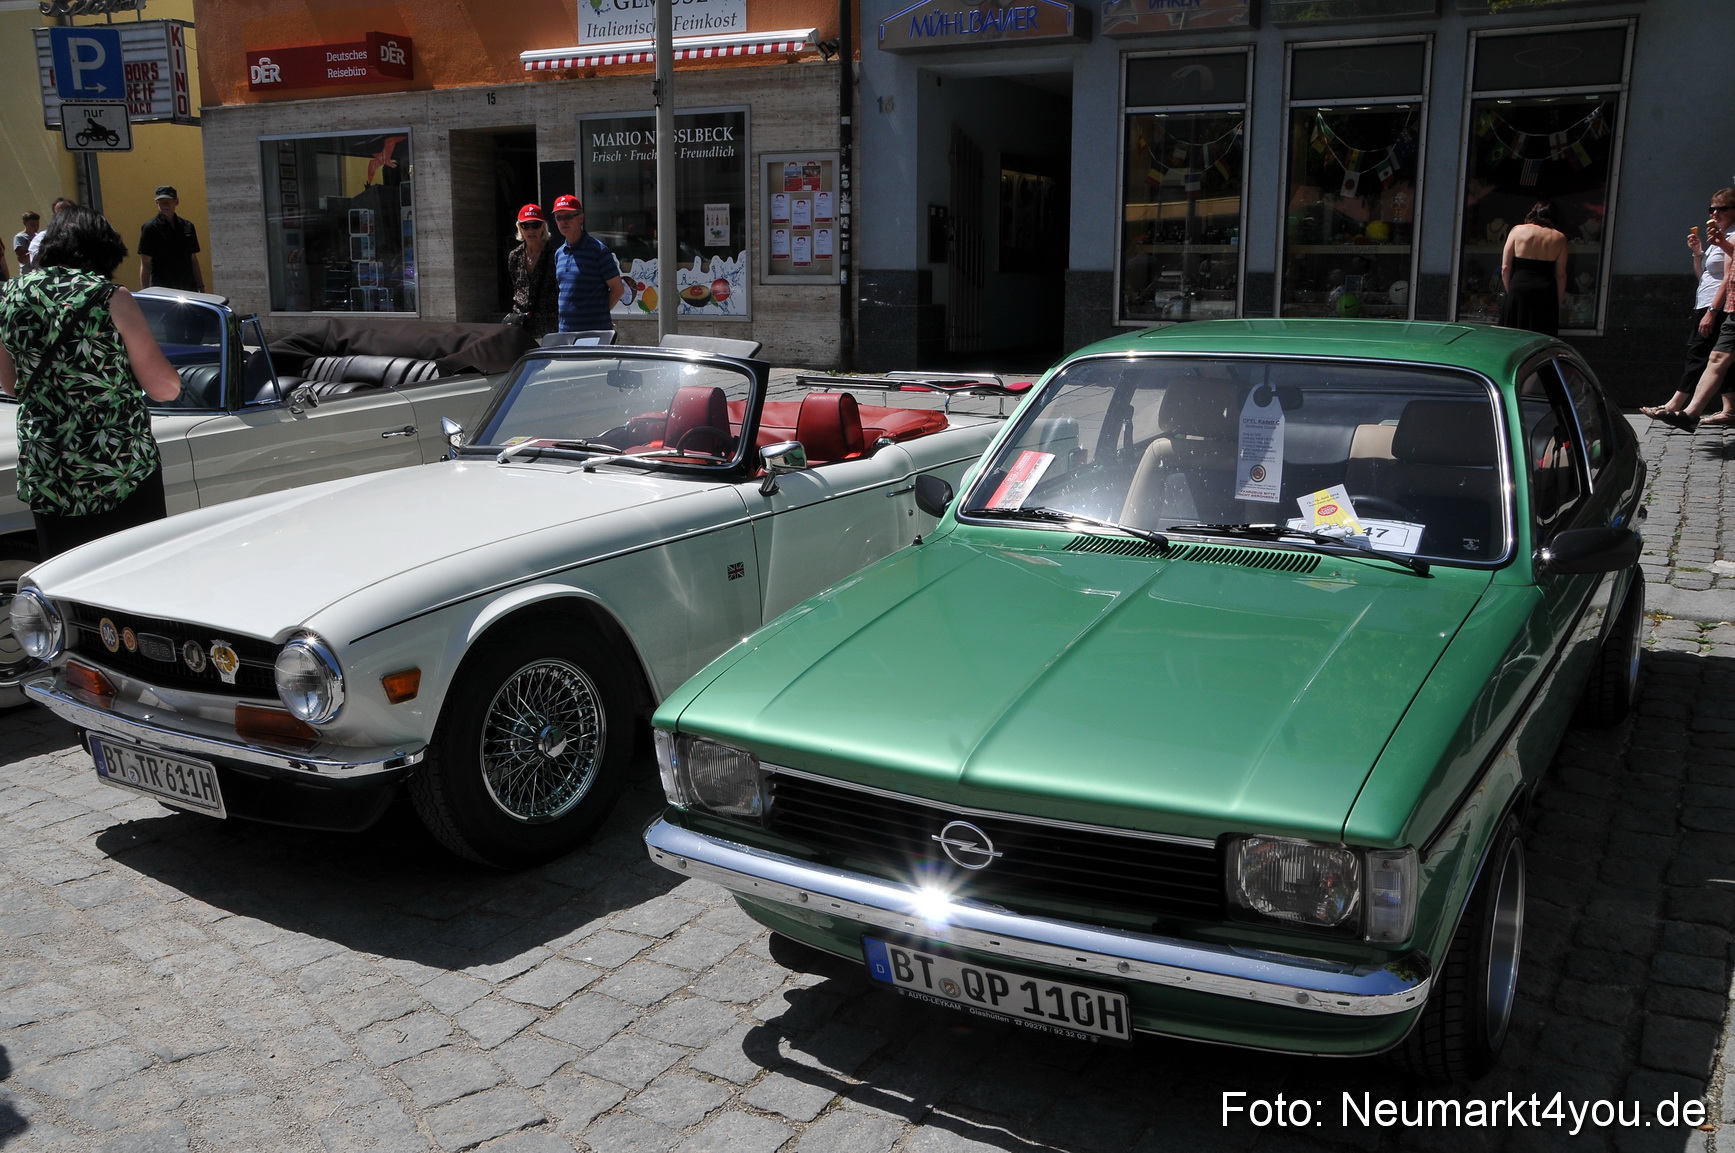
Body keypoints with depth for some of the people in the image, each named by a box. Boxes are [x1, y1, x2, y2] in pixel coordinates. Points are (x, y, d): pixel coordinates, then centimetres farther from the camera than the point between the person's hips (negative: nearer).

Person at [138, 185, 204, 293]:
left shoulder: (188, 227, 10)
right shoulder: (150, 228, -3)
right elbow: (145, 265, -5)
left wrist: (201, 288, 12)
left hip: (189, 290, 4)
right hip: (162, 291, -4)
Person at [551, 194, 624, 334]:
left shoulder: (597, 249, -6)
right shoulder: (559, 253, 15)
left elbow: (618, 288, -5)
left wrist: (599, 311, -2)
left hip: (595, 330, -6)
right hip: (565, 331, 7)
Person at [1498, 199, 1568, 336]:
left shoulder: (1518, 230, 4)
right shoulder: (1559, 238, 6)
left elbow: (1505, 268, 1)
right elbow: (1561, 275, 4)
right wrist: (1558, 302, 11)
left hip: (1518, 291, -1)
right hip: (1546, 294, 1)